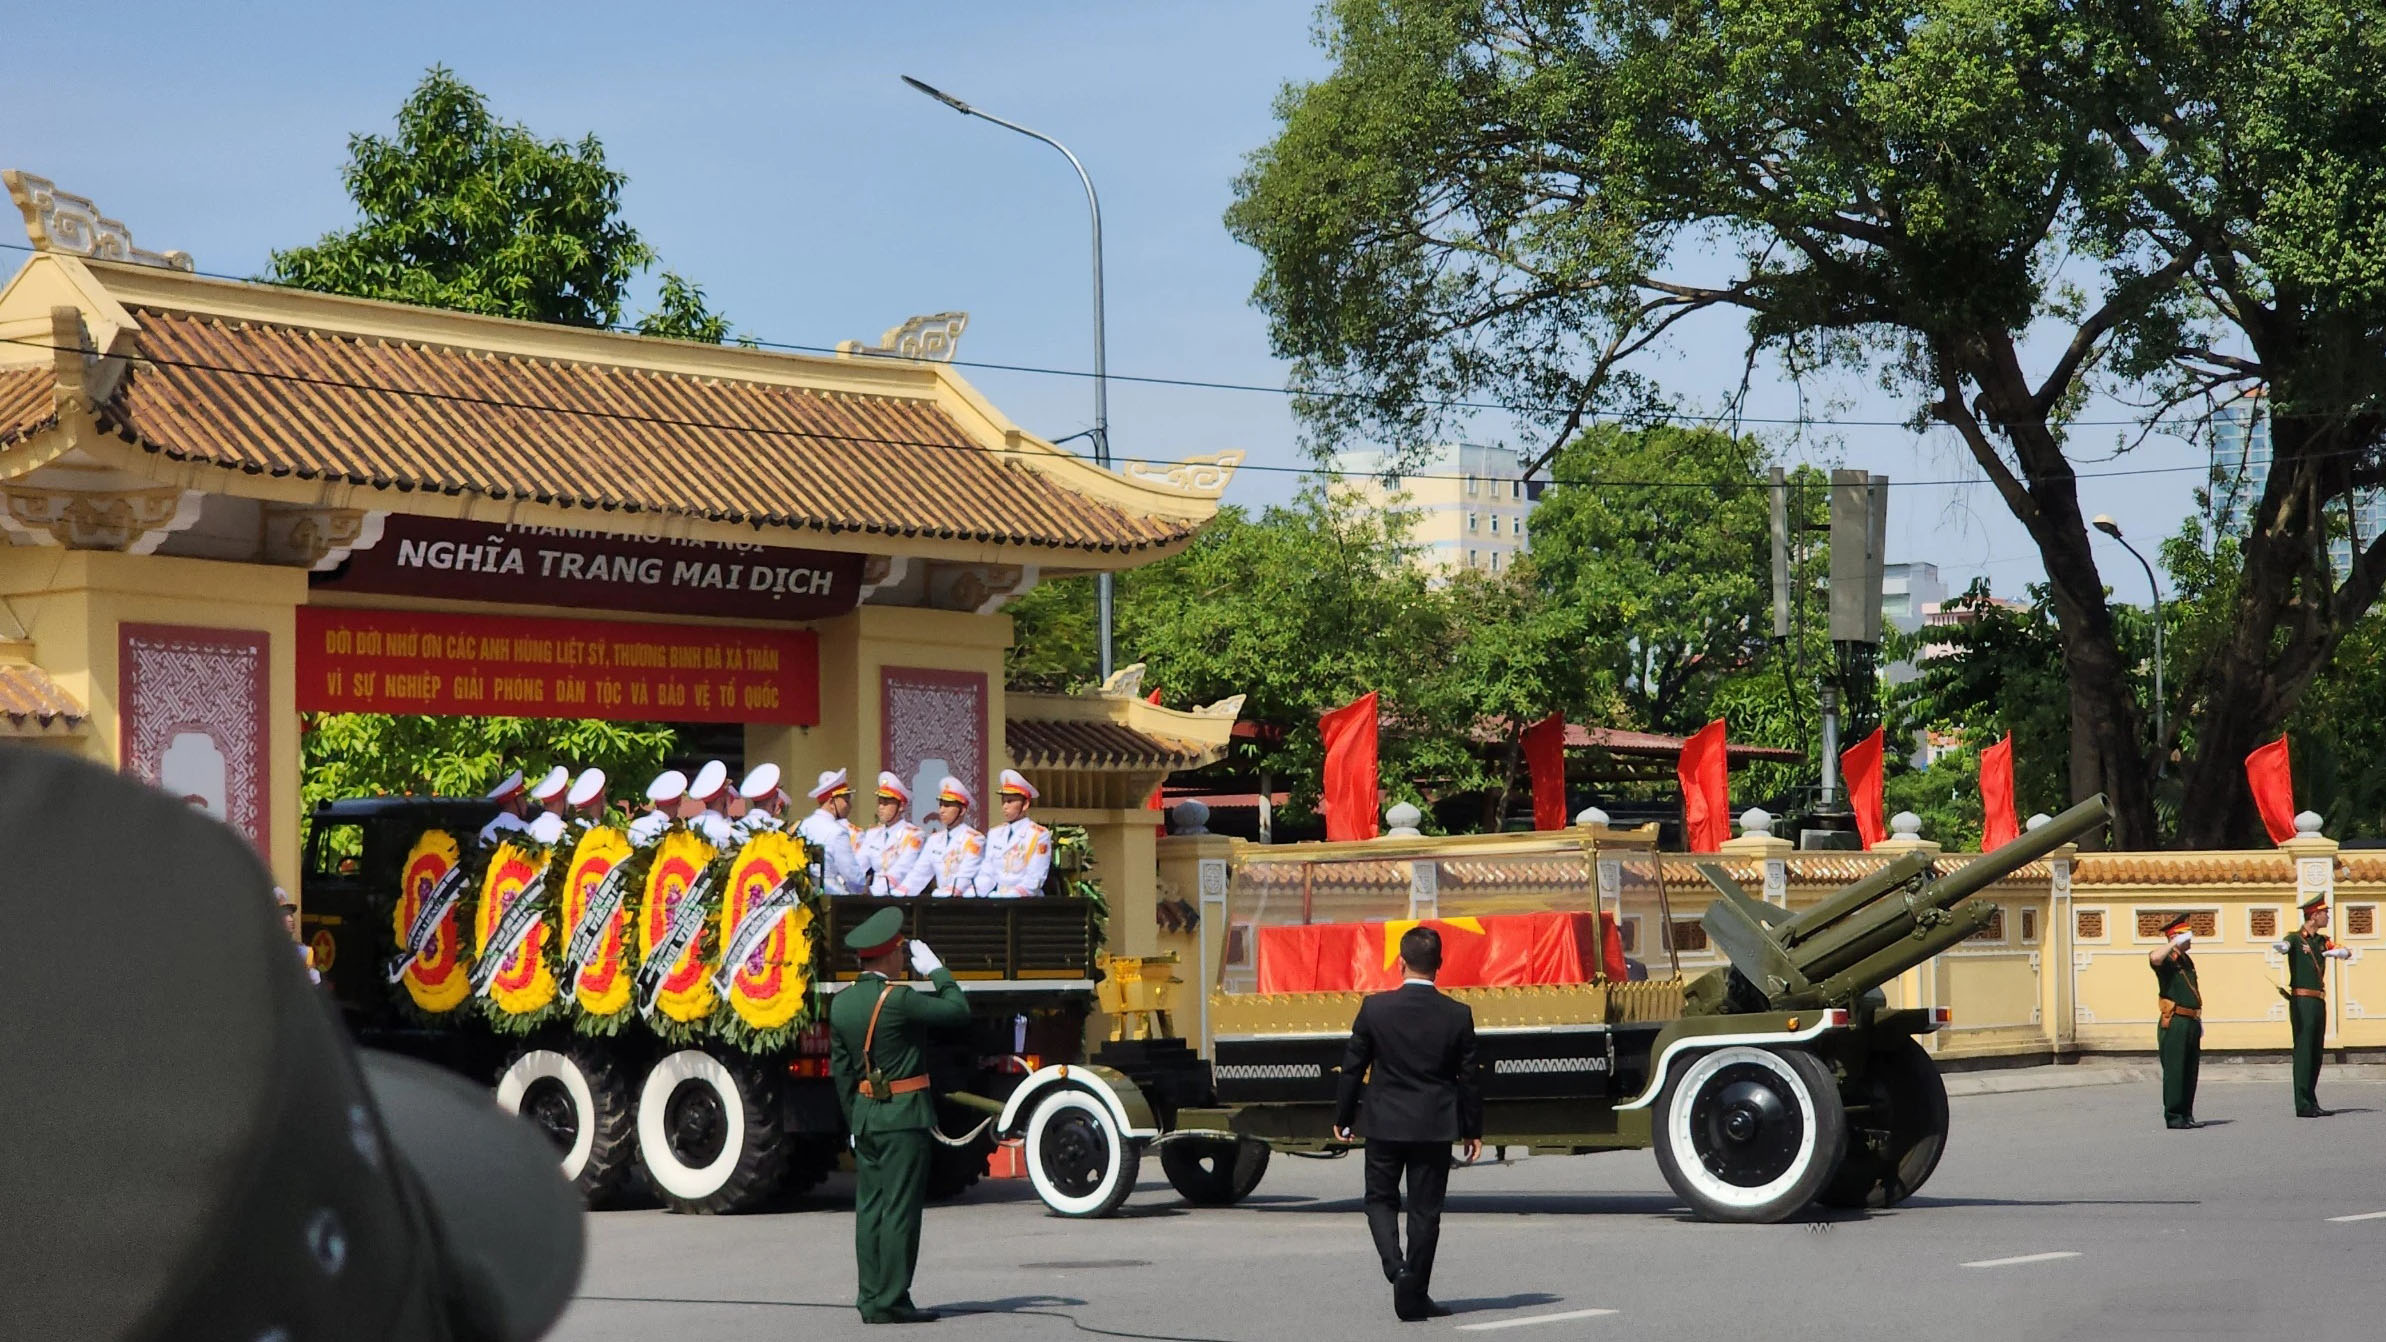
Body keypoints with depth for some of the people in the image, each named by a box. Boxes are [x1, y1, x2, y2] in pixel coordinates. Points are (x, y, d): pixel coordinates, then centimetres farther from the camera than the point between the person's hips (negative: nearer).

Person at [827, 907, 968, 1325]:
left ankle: (870, 1297, 11)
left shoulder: (841, 1004, 7)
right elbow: (958, 1011, -11)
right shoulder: (898, 1000, -17)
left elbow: (840, 1071, 12)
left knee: (870, 1208, 9)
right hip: (904, 1117, -7)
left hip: (865, 1114, 7)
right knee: (900, 1209, -4)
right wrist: (936, 969, 1)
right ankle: (891, 1301, -5)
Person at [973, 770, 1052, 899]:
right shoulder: (994, 834, 15)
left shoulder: (1039, 835, -2)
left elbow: (1034, 880, -10)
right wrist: (977, 894, -9)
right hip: (993, 899, 4)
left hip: (1024, 901, -4)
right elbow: (986, 874, 11)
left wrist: (1005, 897, -20)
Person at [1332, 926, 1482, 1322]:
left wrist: (1343, 1118, 11)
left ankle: (1394, 1264, -10)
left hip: (1385, 1124, 0)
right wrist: (1472, 1130, 11)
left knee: (1380, 1200, 15)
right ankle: (1413, 1297, 8)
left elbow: (1353, 1067, -1)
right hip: (1435, 1127, 1)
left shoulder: (1375, 1008, -8)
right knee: (1425, 1211, 7)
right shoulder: (1458, 1016, -6)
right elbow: (1468, 1078, 0)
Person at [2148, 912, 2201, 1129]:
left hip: (2191, 1022, 8)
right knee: (2174, 1070, -7)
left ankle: (2186, 1114, 15)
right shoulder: (2167, 961, -7)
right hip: (2174, 1023, -8)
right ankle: (2173, 1116, -4)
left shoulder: (2187, 960, 19)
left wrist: (2199, 1019, 24)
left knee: (2190, 1071, 9)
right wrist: (2176, 943, -22)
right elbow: (2154, 958, -33)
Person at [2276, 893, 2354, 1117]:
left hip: (2318, 1003, 8)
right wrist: (2280, 947, -54)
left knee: (2316, 1055, 9)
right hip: (2302, 1001, -8)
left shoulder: (2321, 940, 16)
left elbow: (2347, 953, 9)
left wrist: (2334, 952, -15)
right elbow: (2285, 945, -28)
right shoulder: (2296, 938, -6)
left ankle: (2312, 1103, 13)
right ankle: (2303, 1106, -11)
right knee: (2303, 1052, -10)